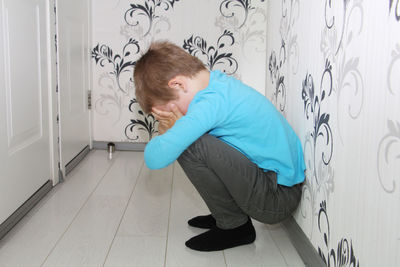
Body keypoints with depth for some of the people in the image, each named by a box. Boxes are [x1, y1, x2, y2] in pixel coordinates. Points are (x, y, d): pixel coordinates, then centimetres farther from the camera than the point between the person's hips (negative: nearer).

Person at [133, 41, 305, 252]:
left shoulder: (212, 101, -23)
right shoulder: (220, 80, 5)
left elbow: (155, 157, -30)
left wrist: (170, 129, -10)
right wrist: (175, 126, -1)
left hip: (279, 198, -9)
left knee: (189, 146, -22)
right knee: (185, 139, 14)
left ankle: (235, 226, -3)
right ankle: (226, 213, 20)